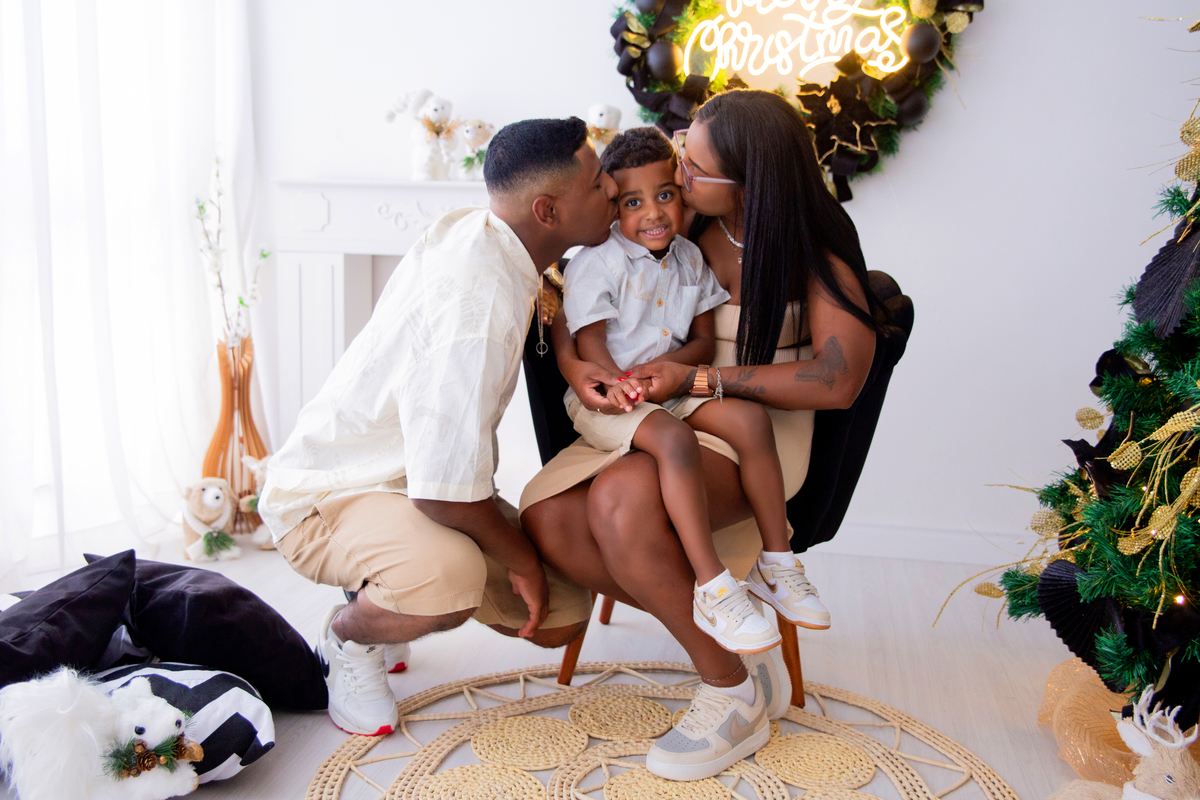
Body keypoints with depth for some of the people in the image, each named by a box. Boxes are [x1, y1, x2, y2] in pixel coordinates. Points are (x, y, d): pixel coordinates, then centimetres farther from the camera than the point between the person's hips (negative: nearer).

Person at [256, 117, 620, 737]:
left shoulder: (473, 226, -3)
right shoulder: (476, 312, -32)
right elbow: (446, 494, -31)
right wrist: (522, 559, -14)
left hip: (414, 474, 9)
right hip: (325, 494, -9)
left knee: (562, 615, 0)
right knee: (449, 577, -41)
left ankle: (386, 591, 20)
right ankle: (347, 636, -5)